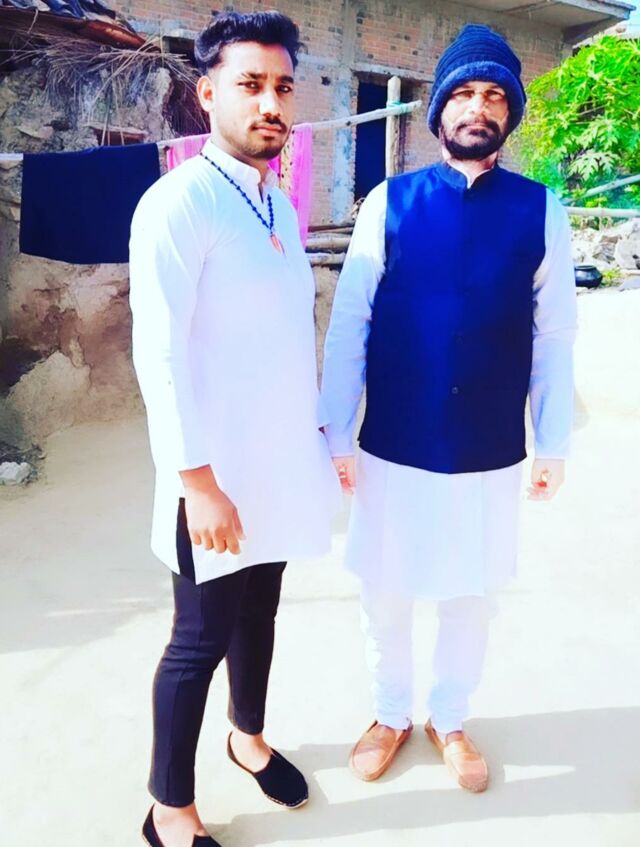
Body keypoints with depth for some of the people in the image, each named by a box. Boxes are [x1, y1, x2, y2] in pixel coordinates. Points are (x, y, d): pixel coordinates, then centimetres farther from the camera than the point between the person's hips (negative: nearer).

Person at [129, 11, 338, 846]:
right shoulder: (178, 202, -14)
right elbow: (160, 355, -19)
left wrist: (319, 430, 14)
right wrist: (198, 482, -20)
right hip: (221, 472, -7)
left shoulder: (280, 203, 10)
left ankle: (248, 737, 46)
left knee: (259, 613, 21)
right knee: (202, 638, 6)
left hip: (282, 461, 7)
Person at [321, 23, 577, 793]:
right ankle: (391, 715, 41)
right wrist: (337, 434, -6)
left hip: (491, 454, 1)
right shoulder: (389, 202, -4)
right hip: (393, 449, 0)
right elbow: (348, 322, -4)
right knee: (385, 592, 14)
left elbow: (553, 336, 1)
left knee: (474, 595, 17)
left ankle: (450, 719, 43)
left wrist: (554, 445, 1)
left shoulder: (540, 210, -1)